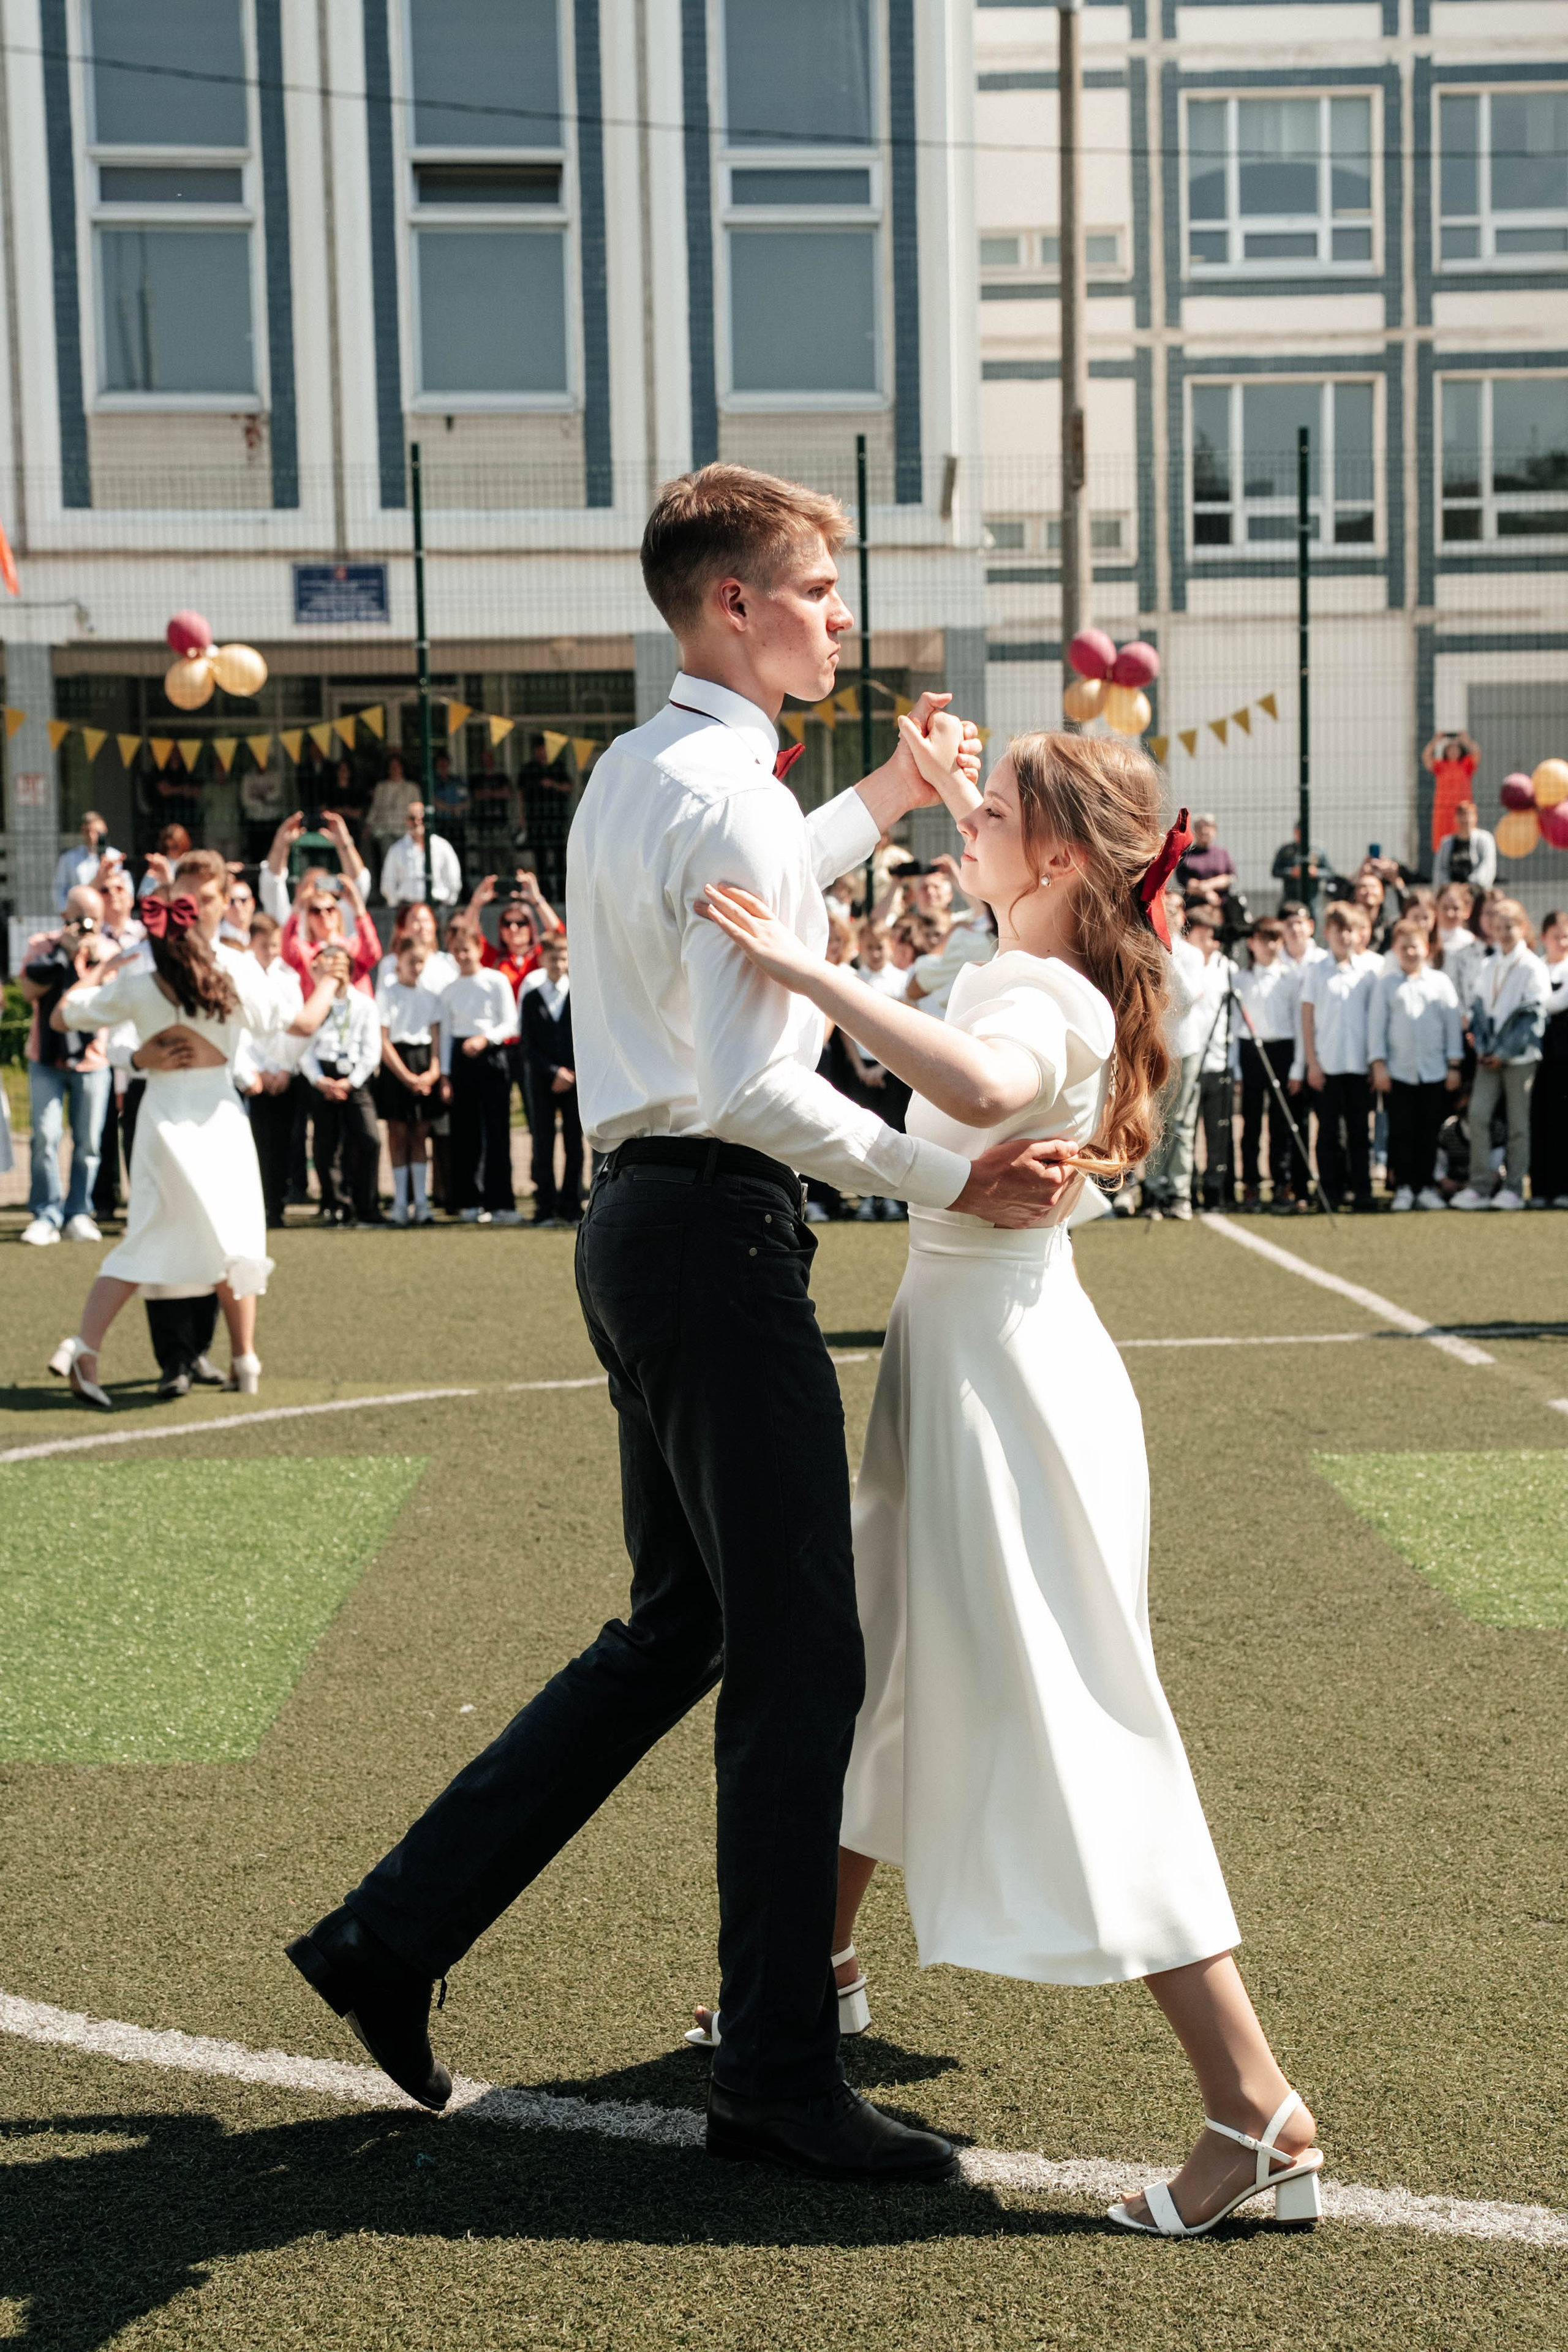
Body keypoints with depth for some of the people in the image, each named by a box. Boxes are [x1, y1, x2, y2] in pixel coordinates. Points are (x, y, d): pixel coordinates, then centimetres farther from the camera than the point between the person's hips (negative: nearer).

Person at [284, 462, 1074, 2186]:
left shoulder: (634, 776, 17)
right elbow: (754, 1087, -23)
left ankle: (394, 1931, 22)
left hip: (643, 1223, 10)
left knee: (678, 1634, 18)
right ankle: (778, 2079, 9)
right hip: (716, 1226, -10)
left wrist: (880, 806, 34)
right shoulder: (729, 799, -15)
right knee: (798, 1658, -2)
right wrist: (953, 1181, -20)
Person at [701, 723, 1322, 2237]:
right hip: (959, 1344, 10)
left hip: (1005, 1363, -10)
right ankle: (817, 1965, 43)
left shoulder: (1043, 995, -19)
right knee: (890, 1663, 23)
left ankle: (1260, 2115, -3)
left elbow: (985, 1090, -45)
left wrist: (809, 973, -39)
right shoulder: (1014, 975, 9)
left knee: (1066, 1732, -8)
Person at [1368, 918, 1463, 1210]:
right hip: (1399, 1071, -1)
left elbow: (1453, 1023, 8)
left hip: (1434, 1071, 1)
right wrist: (1379, 1065, -3)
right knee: (1401, 1133, 0)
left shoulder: (1440, 981, 7)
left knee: (1429, 1133, 4)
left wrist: (1454, 1065, 5)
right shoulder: (1387, 984, 4)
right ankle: (1403, 1188, 7)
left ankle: (1427, 1187, 12)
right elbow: (1376, 1024, 4)